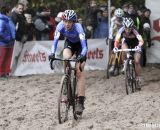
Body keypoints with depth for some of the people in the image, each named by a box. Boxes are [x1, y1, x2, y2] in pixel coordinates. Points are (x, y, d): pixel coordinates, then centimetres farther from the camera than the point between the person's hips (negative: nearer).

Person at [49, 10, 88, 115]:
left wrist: (82, 56, -59)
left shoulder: (78, 27, -35)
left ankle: (81, 102, -15)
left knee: (80, 72, -15)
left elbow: (84, 44, -42)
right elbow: (55, 41, -32)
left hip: (79, 44, -3)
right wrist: (52, 53, -49)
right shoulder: (60, 26, -28)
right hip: (69, 43, 3)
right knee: (66, 58, -30)